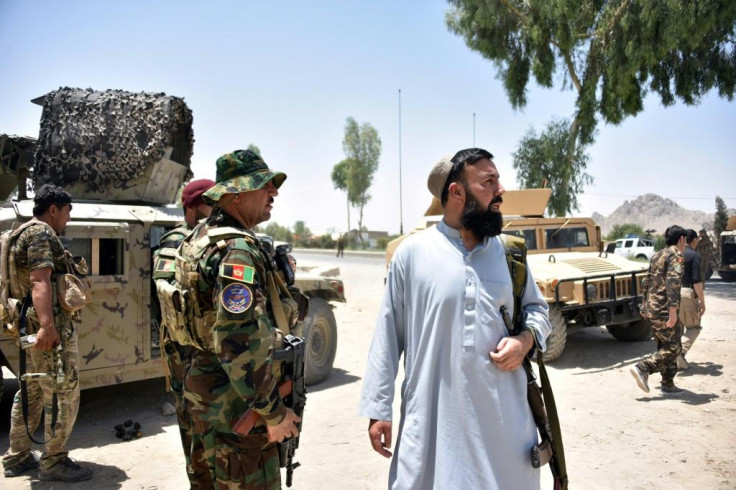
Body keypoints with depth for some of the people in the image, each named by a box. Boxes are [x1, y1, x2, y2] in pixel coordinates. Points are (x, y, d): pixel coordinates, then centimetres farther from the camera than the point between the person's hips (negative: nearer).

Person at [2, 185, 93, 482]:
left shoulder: (25, 233, 21)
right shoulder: (41, 234, -11)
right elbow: (40, 282, -25)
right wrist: (47, 326, -35)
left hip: (33, 325, 11)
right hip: (51, 328, -11)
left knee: (31, 392, 16)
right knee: (64, 394, -5)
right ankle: (54, 462, 2)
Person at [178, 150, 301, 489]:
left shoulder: (202, 236, 8)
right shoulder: (237, 250, -24)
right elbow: (242, 344, -29)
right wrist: (274, 413, -21)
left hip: (208, 394, 10)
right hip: (237, 408, -10)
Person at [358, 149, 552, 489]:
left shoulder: (509, 252, 5)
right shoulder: (412, 252, -4)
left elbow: (537, 308, 19)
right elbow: (387, 336, -1)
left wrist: (526, 338, -5)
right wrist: (378, 409, -2)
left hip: (503, 417, 3)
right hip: (432, 417, -3)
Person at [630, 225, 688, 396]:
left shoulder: (657, 255, 18)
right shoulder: (675, 256, -10)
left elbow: (648, 281, 22)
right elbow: (673, 283, -22)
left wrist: (644, 305, 27)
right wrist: (673, 310, -27)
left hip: (651, 307, 9)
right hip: (664, 309, -9)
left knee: (664, 346, 14)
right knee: (672, 348, -4)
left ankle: (668, 385, 16)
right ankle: (642, 368, -15)